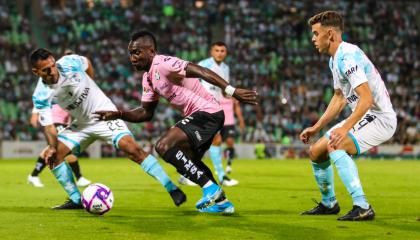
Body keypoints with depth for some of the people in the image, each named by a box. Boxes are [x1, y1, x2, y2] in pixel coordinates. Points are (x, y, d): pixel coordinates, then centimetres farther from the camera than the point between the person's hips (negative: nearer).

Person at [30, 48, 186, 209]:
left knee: (132, 148, -22)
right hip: (81, 124, 3)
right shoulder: (41, 97, -17)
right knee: (54, 155, -11)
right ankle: (75, 200, 3)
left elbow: (87, 63, 4)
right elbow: (48, 125, -14)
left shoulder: (70, 63, -20)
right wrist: (52, 146, -32)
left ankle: (173, 190, -21)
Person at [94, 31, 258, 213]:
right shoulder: (148, 78, 13)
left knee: (163, 146, -20)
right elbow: (145, 113, 17)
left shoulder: (163, 64, -17)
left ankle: (211, 189, -15)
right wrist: (118, 114, 2)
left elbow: (202, 72, -25)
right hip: (197, 116, 11)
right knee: (187, 162, 25)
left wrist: (232, 91, -32)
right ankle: (221, 201, 33)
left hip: (206, 113, -11)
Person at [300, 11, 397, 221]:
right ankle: (328, 204, 29)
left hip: (380, 117, -10)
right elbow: (339, 98, 22)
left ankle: (362, 208, -28)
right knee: (316, 152, 10)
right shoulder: (335, 60, 11)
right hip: (362, 116, 10)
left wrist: (345, 128, -37)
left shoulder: (347, 57, -22)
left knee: (334, 146, -30)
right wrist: (316, 128, 20)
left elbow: (366, 98, -30)